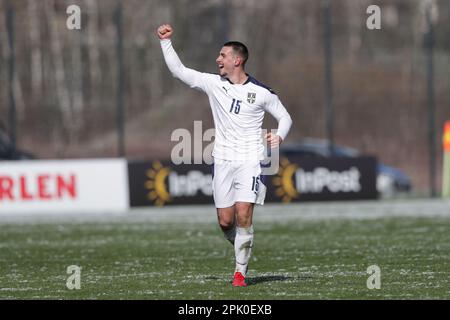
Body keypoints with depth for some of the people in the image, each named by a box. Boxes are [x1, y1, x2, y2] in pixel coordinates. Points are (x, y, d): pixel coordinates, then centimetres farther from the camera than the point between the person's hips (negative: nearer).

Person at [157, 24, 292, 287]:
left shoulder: (261, 92, -2)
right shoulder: (214, 83, 5)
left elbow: (285, 117, 9)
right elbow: (178, 70, 5)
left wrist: (279, 136, -11)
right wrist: (166, 41, -1)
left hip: (250, 161, -3)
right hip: (223, 161, 3)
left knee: (243, 214, -15)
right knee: (225, 221, -1)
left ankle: (241, 271, -6)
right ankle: (243, 249, 29)